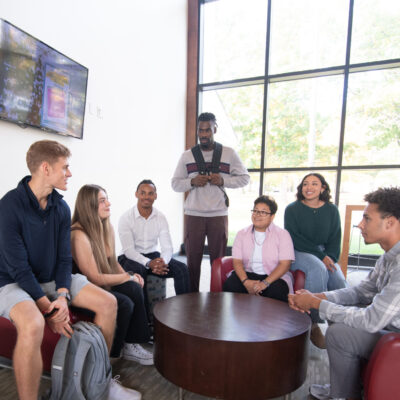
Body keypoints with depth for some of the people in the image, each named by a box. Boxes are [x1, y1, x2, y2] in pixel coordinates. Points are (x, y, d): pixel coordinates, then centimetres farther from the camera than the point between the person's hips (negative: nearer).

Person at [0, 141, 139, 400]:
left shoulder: (61, 208, 1)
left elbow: (64, 258, 1)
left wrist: (62, 295, -15)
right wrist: (49, 310, -22)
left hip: (52, 280, 6)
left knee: (108, 302, -7)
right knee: (32, 324, -38)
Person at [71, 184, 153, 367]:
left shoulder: (106, 227, 3)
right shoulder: (79, 235, -24)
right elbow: (95, 278, -22)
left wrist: (129, 275, -6)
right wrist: (128, 277, -13)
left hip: (104, 284, 7)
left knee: (135, 288, -19)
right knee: (125, 303, -25)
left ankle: (131, 345, -4)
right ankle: (112, 353, 1)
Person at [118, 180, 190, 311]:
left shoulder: (160, 217, -1)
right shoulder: (126, 218, -11)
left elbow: (167, 247, -5)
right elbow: (128, 250, -18)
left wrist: (162, 261, -29)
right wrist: (149, 263, -34)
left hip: (153, 256, 4)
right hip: (131, 257, -3)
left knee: (182, 269, -18)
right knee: (138, 271, -37)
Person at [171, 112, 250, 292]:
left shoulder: (229, 153, 7)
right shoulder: (187, 156, 9)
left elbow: (244, 178, 7)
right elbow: (175, 184, 9)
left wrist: (223, 180, -10)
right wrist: (192, 182, -11)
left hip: (218, 214, 0)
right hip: (193, 214, 1)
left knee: (218, 259, 6)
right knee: (193, 258, 5)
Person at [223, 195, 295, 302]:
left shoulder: (282, 234, 1)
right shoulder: (242, 233, 9)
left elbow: (285, 264, -9)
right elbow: (237, 262, 1)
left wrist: (265, 283, -21)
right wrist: (246, 282, -18)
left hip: (274, 277, -2)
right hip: (248, 274, 2)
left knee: (276, 291, -34)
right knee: (230, 285, -27)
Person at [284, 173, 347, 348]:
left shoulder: (331, 210, 10)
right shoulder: (292, 209, 0)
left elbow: (335, 238, 9)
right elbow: (294, 238, -8)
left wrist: (330, 257, -11)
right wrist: (321, 257, -15)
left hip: (324, 255, 4)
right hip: (298, 253, -3)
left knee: (339, 280, -24)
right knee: (318, 269, -32)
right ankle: (314, 324, -23)